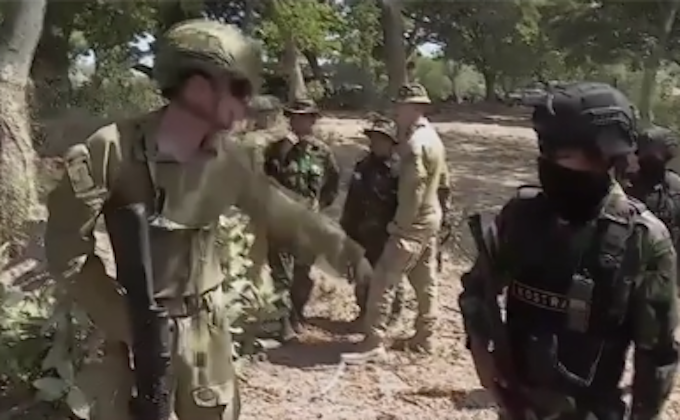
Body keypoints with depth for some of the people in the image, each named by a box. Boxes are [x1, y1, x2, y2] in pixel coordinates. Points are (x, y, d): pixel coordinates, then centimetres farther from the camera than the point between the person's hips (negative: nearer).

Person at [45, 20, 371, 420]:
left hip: (207, 326, 4)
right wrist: (123, 322, -17)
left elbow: (286, 213, 7)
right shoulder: (113, 148, -18)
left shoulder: (230, 158, -5)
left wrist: (348, 251, 11)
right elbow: (67, 245, -13)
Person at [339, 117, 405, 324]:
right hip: (362, 233, 7)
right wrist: (346, 228, 11)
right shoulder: (363, 166, 8)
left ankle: (390, 317, 21)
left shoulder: (398, 170, -13)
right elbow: (352, 201, 12)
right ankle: (364, 313, 34)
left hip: (387, 235, -6)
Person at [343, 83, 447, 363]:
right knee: (425, 281, 15)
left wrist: (399, 223, -15)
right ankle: (425, 338, 25)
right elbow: (442, 180, 14)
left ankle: (374, 343, -4)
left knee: (383, 281, -7)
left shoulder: (415, 142, -20)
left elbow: (413, 189, -23)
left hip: (413, 223, -10)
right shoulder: (432, 137, 11)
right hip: (431, 218, 10)